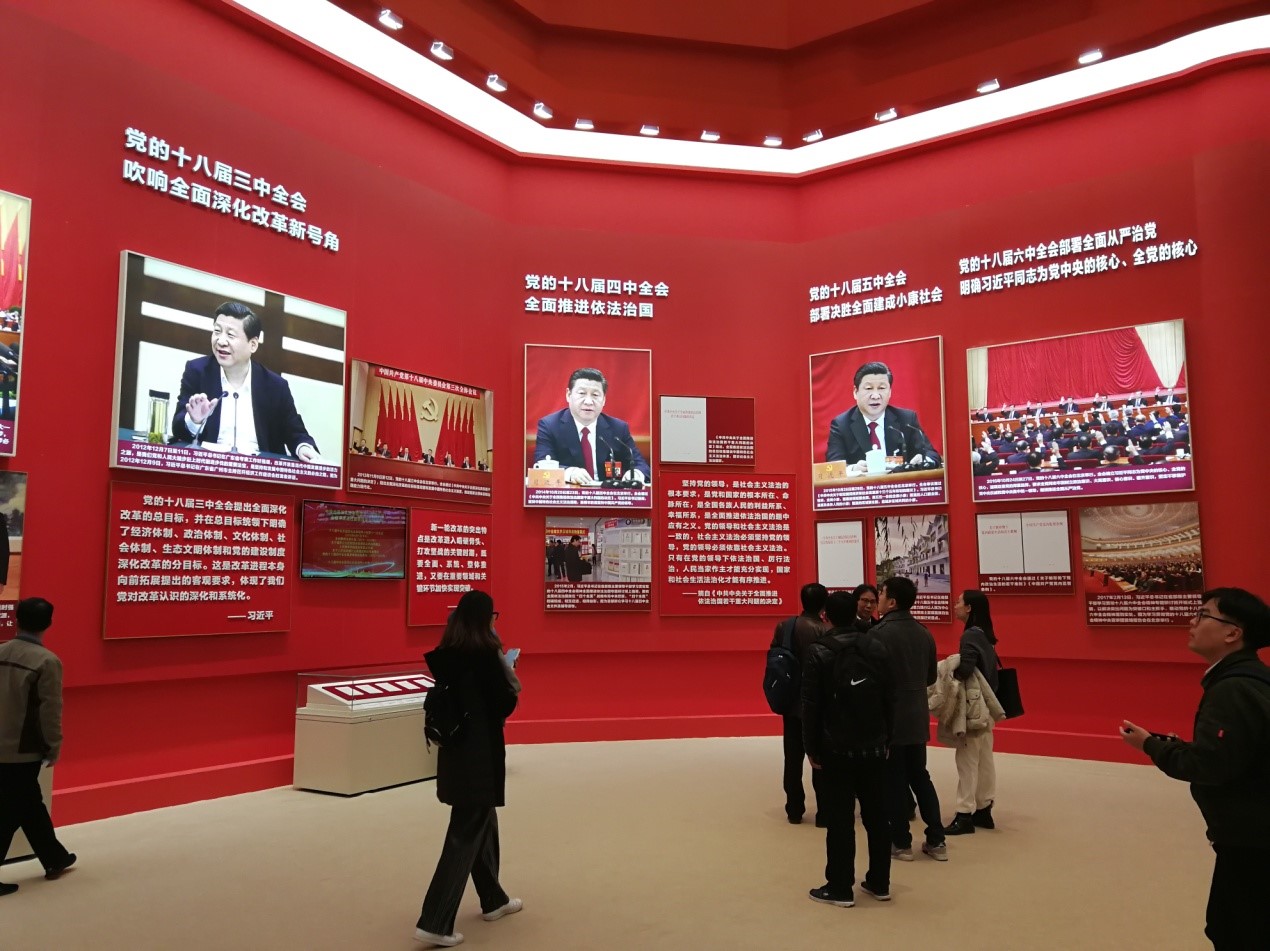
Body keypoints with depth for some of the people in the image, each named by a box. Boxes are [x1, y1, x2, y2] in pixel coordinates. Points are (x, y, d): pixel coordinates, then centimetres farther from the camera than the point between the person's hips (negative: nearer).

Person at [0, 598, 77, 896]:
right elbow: (50, 711, -15)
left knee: (31, 804, 19)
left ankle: (55, 858, 32)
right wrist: (53, 748, -2)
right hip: (24, 750, -7)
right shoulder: (47, 661, -17)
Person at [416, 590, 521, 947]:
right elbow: (505, 701, -15)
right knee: (466, 834, -1)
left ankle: (493, 900, 37)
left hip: (456, 748, 8)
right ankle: (434, 922, -1)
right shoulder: (485, 653, -18)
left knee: (483, 822, 22)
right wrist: (506, 674, 4)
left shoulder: (447, 654, 3)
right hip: (481, 752, -8)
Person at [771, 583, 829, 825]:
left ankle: (794, 811, 19)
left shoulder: (784, 627, -3)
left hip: (791, 702, 4)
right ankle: (823, 813, 10)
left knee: (793, 759, 12)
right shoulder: (827, 632, -16)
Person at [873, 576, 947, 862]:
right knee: (920, 777, 16)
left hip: (889, 718, -6)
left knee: (894, 781, 4)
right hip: (917, 717, 6)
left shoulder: (881, 633, -17)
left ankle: (901, 843, 13)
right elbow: (931, 676, 13)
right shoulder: (924, 633, 5)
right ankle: (936, 840, 18)